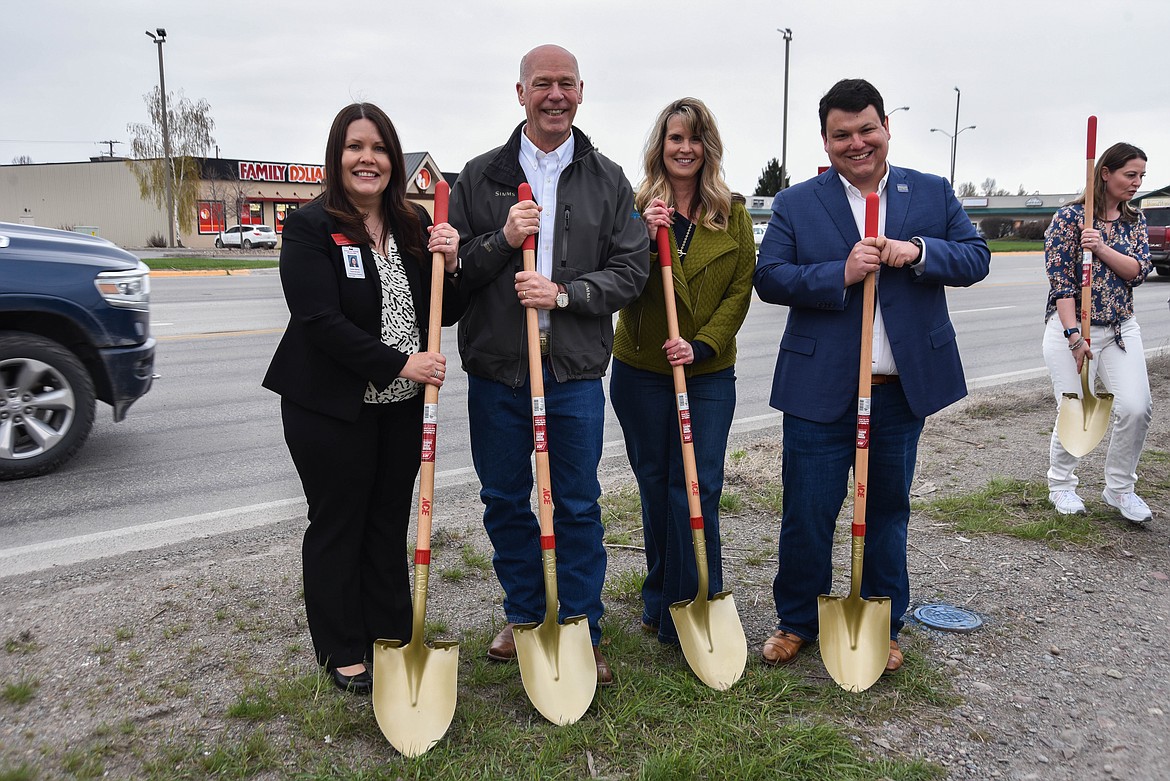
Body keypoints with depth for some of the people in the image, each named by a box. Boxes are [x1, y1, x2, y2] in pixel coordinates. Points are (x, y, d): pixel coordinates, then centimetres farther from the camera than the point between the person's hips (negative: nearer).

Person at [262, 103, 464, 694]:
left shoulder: (416, 226, 8)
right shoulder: (311, 227, -9)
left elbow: (444, 316, 9)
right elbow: (322, 321, -19)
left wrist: (449, 266, -11)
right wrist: (399, 363, -24)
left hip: (403, 405, 5)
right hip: (331, 406, -5)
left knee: (391, 522, 14)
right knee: (337, 526, 7)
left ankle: (392, 639, 30)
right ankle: (343, 655, 23)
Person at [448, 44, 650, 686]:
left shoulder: (608, 181, 6)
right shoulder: (480, 175, 6)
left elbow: (631, 270, 0)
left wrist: (563, 292, -14)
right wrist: (502, 241, -15)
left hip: (575, 370, -1)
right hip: (495, 368, 1)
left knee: (578, 507, 7)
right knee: (504, 502, 12)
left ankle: (581, 633, 23)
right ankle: (523, 617, 32)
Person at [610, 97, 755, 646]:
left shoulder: (732, 215, 4)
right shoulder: (634, 207, 2)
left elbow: (741, 291, -1)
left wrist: (701, 345, -14)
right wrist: (643, 236, -20)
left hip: (709, 372, 0)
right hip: (641, 373, 1)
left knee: (698, 489, -4)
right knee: (655, 486, 12)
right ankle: (660, 597, 30)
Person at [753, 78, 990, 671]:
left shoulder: (933, 194, 8)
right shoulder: (795, 204, 2)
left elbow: (977, 258, 4)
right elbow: (768, 278, -6)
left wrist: (919, 252, -15)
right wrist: (841, 274, -19)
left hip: (903, 390, 2)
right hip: (821, 390, -2)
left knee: (887, 510, 15)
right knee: (806, 513, 4)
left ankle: (882, 627, 32)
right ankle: (797, 621, 25)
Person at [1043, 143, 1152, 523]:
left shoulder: (1135, 220, 11)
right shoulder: (1069, 217, -6)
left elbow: (1138, 271, -2)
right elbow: (1060, 279, -11)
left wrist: (1102, 248, -19)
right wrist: (1074, 334, -17)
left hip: (1121, 327, 5)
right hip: (1069, 325, -4)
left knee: (1137, 407, -9)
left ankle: (1119, 487, 11)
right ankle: (1061, 485, 20)